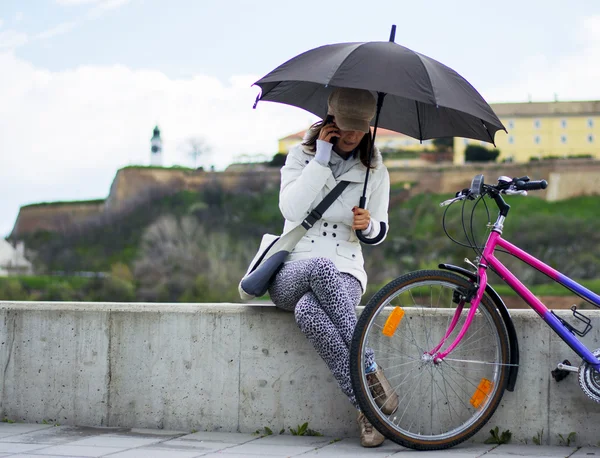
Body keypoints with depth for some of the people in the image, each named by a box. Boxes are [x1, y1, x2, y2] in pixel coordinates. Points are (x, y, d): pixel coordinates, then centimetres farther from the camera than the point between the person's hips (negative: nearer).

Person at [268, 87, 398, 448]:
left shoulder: (375, 170, 8)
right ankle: (371, 373, -40)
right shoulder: (302, 154, 4)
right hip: (292, 272, 0)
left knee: (308, 309, -38)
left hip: (344, 274, 0)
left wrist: (368, 224, -10)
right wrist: (321, 158, -14)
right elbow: (291, 209, -13)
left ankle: (366, 406, -37)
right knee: (321, 266, -40)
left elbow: (379, 231, 15)